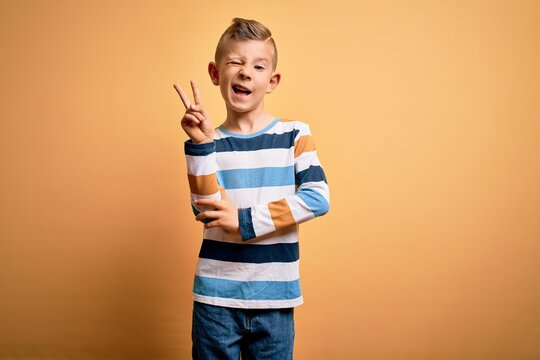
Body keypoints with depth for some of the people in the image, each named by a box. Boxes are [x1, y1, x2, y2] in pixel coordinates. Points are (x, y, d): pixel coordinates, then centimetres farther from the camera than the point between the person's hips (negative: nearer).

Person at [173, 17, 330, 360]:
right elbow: (207, 212, -10)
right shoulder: (210, 142, 1)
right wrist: (200, 144, -19)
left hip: (275, 297, 0)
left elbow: (318, 199, -12)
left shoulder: (295, 134, -1)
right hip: (216, 296, 1)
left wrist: (245, 221, -14)